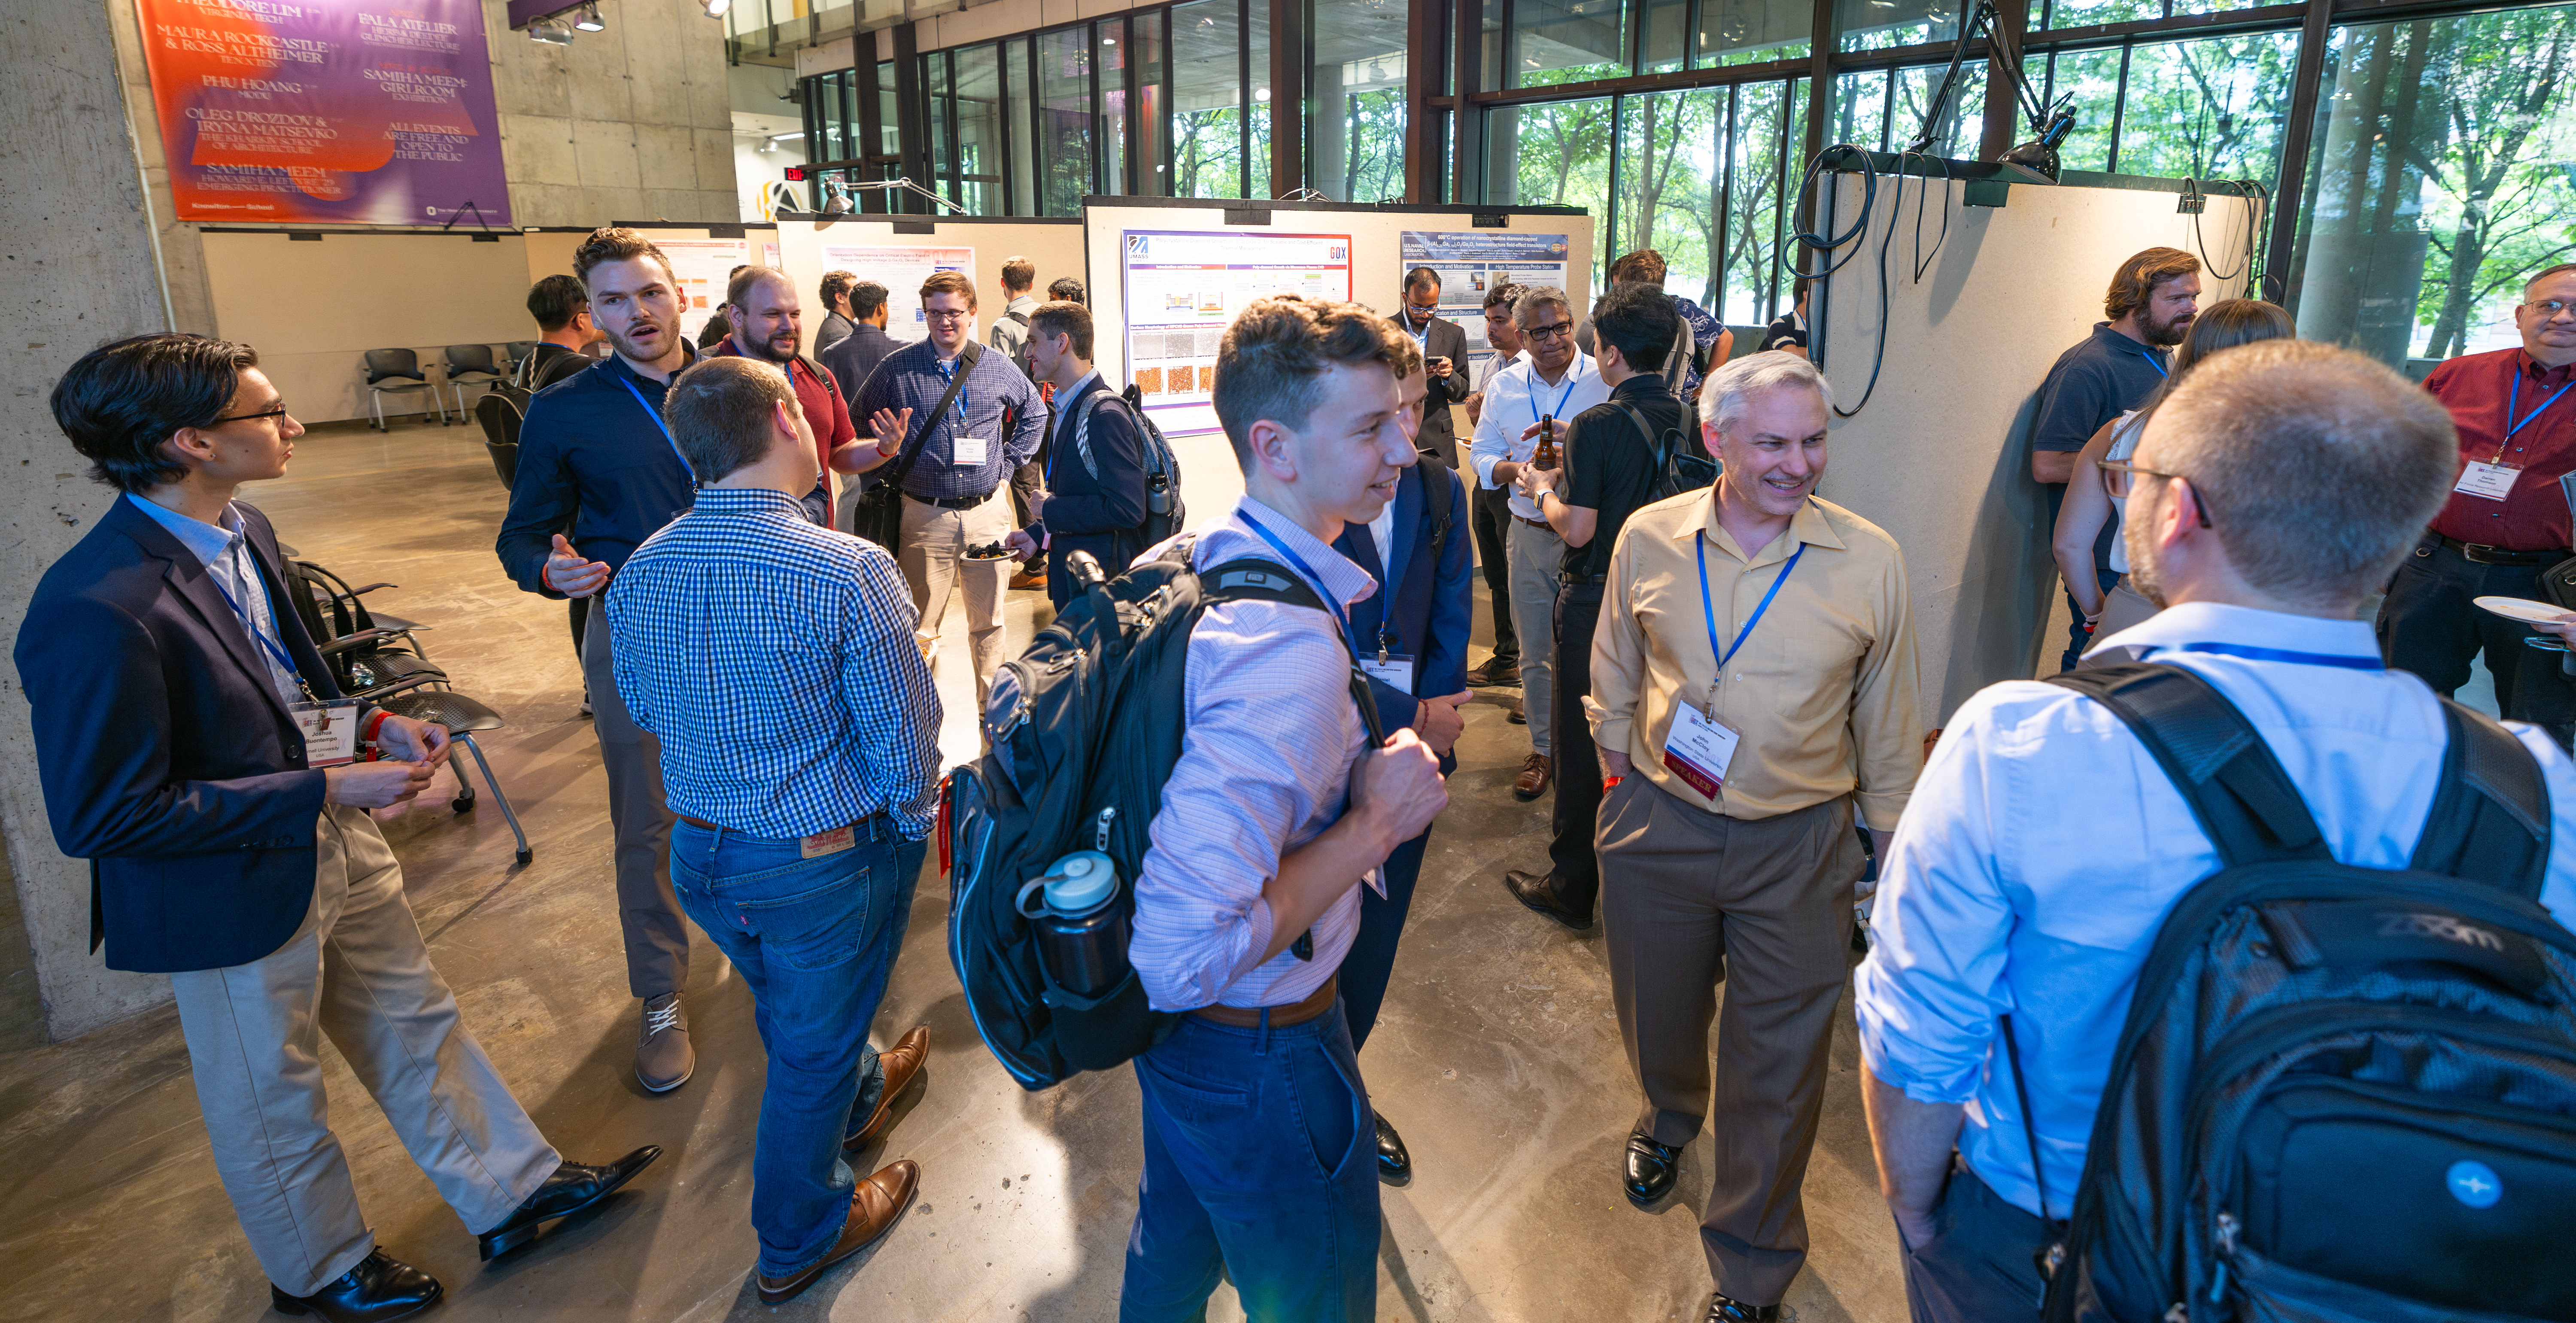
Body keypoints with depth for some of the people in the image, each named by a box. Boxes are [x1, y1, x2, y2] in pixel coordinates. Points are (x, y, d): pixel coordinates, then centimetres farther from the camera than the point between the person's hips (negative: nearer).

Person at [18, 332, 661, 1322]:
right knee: (272, 1103, 17)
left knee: (416, 1024, 21)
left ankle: (510, 1190, 39)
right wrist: (321, 790, -25)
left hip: (332, 839, 8)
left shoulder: (243, 533, -2)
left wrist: (373, 724, -4)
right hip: (238, 891, -8)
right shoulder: (96, 610, -30)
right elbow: (101, 816, -26)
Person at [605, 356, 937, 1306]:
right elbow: (902, 736, -19)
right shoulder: (847, 572, -26)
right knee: (812, 1047, 16)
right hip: (824, 862, -6)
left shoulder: (640, 572, -8)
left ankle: (860, 1093, 59)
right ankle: (796, 1243, 37)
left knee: (790, 1011, 30)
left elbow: (644, 709, 8)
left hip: (700, 851, 6)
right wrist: (916, 824, -1)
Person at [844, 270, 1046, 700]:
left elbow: (1034, 413, 22)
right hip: (926, 515, -2)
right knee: (918, 626, 2)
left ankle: (992, 704, 25)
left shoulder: (999, 368, 6)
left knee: (989, 620, 11)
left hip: (988, 512, 2)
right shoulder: (897, 368, 0)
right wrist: (888, 471, 4)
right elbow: (859, 428, 11)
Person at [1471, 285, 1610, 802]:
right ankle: (1543, 749, 25)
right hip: (1529, 534, 4)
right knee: (1534, 651, 11)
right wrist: (1519, 470, -10)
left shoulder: (1605, 381, -6)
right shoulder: (1504, 386, 8)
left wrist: (1573, 435, -26)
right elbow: (1483, 456, 10)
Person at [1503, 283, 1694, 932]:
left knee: (1581, 741, 6)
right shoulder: (1685, 421, 0)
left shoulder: (1596, 426, -18)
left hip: (1595, 600, -6)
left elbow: (1577, 530, -20)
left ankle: (1572, 888, 16)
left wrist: (1545, 491, 0)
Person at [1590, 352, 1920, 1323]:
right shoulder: (1648, 539, -6)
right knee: (1657, 1014, 23)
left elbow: (1888, 725, -1)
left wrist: (1893, 850, 3)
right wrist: (1620, 778, 10)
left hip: (1798, 843, -1)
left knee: (1778, 1068, 9)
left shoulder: (1869, 561, -10)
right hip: (1658, 825, 2)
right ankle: (1668, 1116, 59)